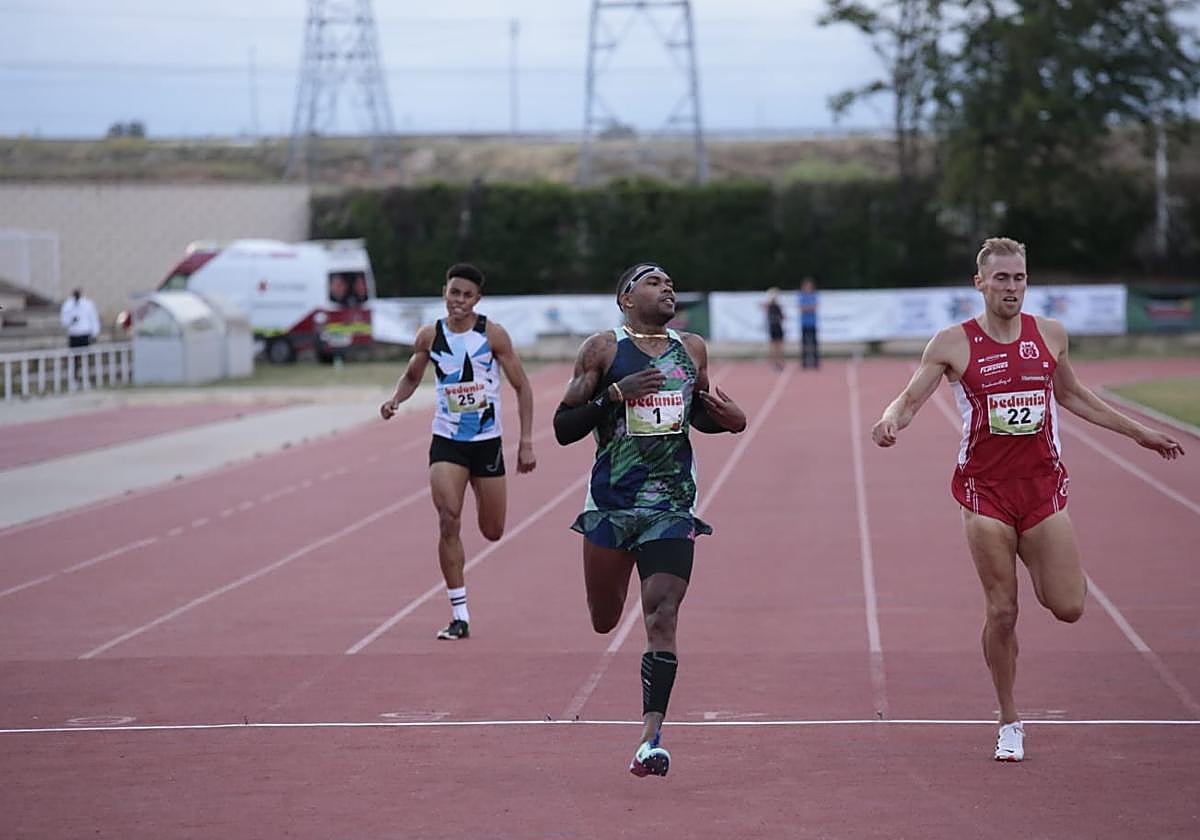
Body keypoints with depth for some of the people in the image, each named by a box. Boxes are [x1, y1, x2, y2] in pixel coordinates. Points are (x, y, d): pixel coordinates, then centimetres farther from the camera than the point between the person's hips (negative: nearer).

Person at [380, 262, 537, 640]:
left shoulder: (492, 335, -7)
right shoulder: (429, 336, -1)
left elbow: (522, 386, -1)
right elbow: (412, 375, 16)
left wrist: (526, 441, -6)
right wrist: (396, 399, -6)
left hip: (487, 441, 0)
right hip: (446, 441, 0)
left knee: (492, 532, 8)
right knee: (448, 523, -17)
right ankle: (459, 616, -12)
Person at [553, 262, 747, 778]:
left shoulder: (692, 350, 11)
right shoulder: (603, 349, -1)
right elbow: (563, 429, -4)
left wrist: (726, 418, 5)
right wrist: (615, 394, -18)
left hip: (672, 505, 2)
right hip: (610, 503, -2)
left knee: (662, 615, -12)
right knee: (603, 623, 5)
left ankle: (652, 736, -17)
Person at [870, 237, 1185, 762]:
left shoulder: (1050, 335, 6)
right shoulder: (952, 344, -3)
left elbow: (1073, 395, 21)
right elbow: (910, 398, -2)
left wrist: (1138, 432, 25)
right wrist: (891, 421, -26)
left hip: (1042, 484, 2)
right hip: (986, 489, -2)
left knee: (1068, 607, -5)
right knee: (1002, 612, -3)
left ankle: (1035, 561, 30)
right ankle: (1009, 725, 11)